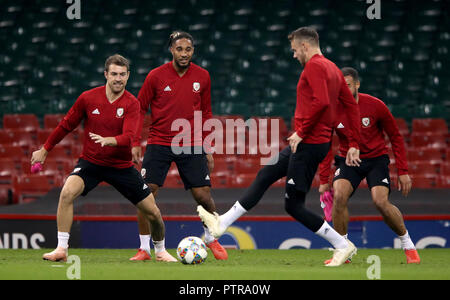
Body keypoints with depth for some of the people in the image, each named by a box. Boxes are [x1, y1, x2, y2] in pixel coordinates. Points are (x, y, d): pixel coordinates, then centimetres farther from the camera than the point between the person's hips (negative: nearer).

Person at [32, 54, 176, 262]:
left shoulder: (132, 104, -10)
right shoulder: (88, 98, -7)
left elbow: (128, 137, -25)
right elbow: (66, 125, 7)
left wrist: (109, 140, -45)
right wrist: (45, 150, 13)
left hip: (121, 165, 0)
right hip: (90, 161, 0)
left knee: (152, 212, -2)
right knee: (67, 192, -28)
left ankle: (160, 251, 26)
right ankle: (61, 249, -21)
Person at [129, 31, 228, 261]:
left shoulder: (202, 77, 2)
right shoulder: (156, 76, -5)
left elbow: (205, 114, 11)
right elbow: (140, 109, 4)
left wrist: (208, 149, 9)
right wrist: (135, 143, -3)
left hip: (191, 146, 1)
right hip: (159, 143, -1)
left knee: (203, 196, -3)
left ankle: (211, 239, 23)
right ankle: (144, 248, 2)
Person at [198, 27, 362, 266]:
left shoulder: (314, 66, -14)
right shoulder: (333, 69, 16)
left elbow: (321, 102, -28)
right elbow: (352, 105, 16)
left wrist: (301, 131, -20)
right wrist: (354, 145, 16)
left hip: (308, 144, -10)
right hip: (309, 144, 10)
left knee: (293, 205, -4)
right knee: (264, 177, 17)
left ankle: (343, 246, 0)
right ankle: (223, 222, 24)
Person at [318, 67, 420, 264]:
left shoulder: (375, 106, -14)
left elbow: (395, 137, -3)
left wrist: (403, 172, -7)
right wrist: (324, 180, -2)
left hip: (376, 158, -2)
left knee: (381, 202, -22)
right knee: (339, 196, -25)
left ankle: (408, 245, 3)